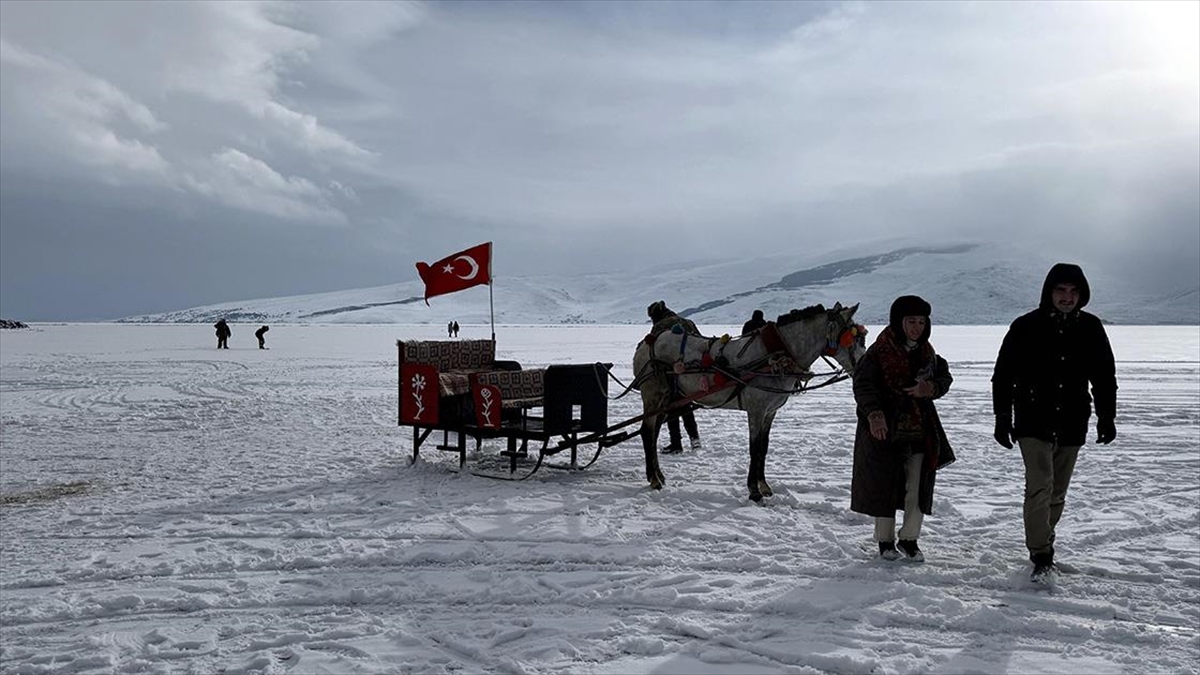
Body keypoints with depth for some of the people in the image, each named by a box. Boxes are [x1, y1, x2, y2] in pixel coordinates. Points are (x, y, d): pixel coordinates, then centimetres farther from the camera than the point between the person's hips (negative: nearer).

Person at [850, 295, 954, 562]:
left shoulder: (927, 354, 8)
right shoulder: (879, 352, -10)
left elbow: (945, 377, 12)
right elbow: (863, 384, -16)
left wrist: (930, 388, -11)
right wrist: (873, 413, -31)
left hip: (920, 431, 5)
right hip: (884, 429, -5)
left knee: (918, 488, 5)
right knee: (884, 485, 5)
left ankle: (909, 539, 22)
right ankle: (885, 540, 20)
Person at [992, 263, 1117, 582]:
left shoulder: (1091, 328, 3)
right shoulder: (1026, 327, -6)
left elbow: (1105, 376, 12)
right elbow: (1003, 375, -2)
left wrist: (1106, 417, 10)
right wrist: (1002, 418, -4)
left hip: (1072, 426, 4)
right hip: (1034, 424, -3)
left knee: (1057, 492, 11)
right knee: (1040, 487, -12)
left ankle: (1042, 544, 26)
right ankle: (1042, 556, -10)